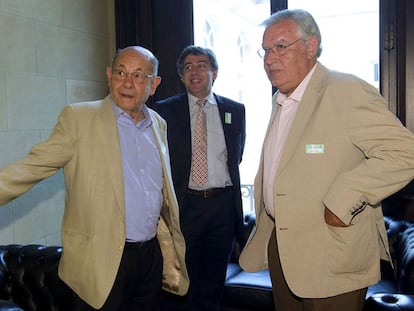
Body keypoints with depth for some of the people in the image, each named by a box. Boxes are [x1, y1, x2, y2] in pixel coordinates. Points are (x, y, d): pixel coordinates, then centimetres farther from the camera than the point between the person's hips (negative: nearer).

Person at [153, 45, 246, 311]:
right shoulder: (165, 110, 0)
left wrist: (229, 188, 13)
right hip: (184, 206, -2)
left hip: (223, 204, 2)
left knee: (214, 283, 16)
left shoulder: (235, 110, 7)